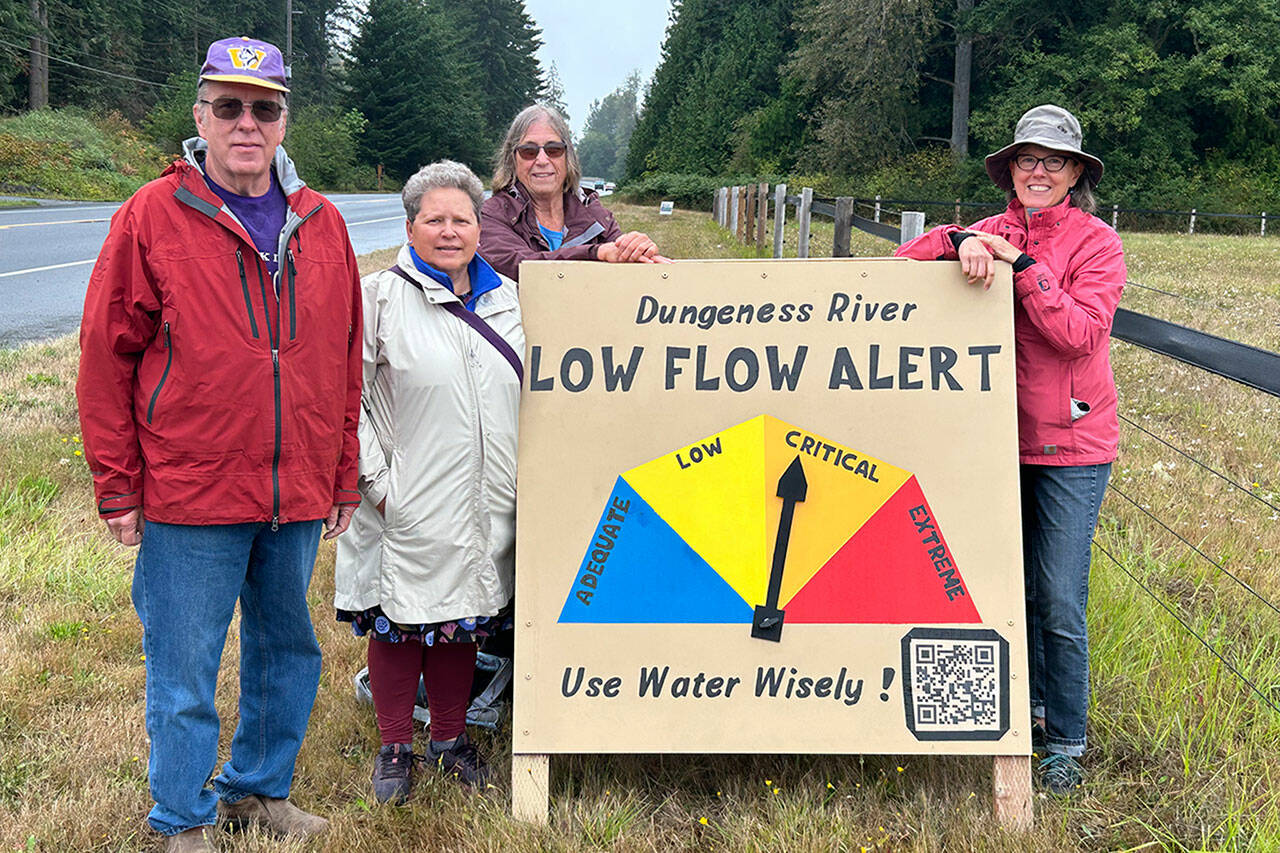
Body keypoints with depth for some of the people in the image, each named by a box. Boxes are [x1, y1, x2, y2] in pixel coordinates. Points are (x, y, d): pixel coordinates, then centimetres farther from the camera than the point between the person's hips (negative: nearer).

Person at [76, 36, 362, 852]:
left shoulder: (321, 224, 7)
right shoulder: (153, 217, -6)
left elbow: (345, 361, 12)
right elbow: (107, 358, -4)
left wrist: (343, 478, 12)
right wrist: (119, 487, -4)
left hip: (298, 496, 5)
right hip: (190, 497, -4)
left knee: (289, 652, 17)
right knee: (184, 674, 5)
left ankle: (257, 787, 37)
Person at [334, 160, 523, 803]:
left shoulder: (507, 299, 9)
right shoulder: (379, 298, -6)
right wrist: (374, 478, -12)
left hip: (483, 507, 4)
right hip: (405, 508, -4)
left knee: (463, 619, 14)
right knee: (397, 623, 6)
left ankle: (451, 738, 29)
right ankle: (395, 747, 22)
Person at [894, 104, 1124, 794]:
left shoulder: (1095, 243, -6)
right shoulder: (994, 233, 5)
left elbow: (1080, 333, -18)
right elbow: (908, 258, -1)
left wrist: (1020, 264, -21)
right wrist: (963, 240, -19)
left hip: (1070, 446, -4)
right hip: (1000, 437, 4)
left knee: (1059, 602, -3)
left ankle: (1065, 743, 12)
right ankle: (1030, 706, 34)